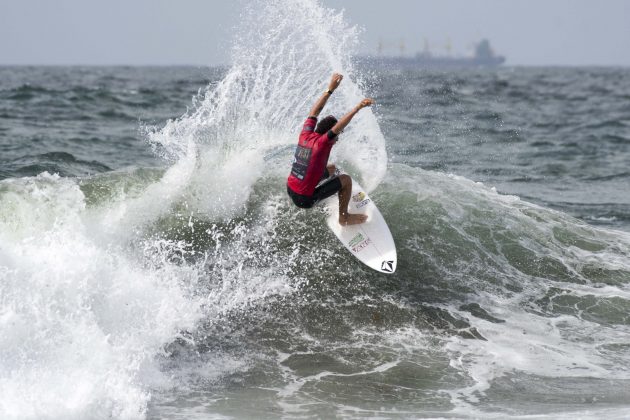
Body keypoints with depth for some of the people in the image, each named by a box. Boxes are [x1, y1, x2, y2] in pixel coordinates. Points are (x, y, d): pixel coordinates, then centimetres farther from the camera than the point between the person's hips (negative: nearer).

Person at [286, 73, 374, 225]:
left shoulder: (305, 134, -2)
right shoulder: (321, 142, -21)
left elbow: (314, 112, 7)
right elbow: (340, 125, -32)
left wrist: (330, 89, 8)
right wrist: (358, 107, -35)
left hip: (290, 190, 8)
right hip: (305, 200, -8)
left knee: (331, 169, 26)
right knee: (346, 179, 1)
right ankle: (344, 217, 13)